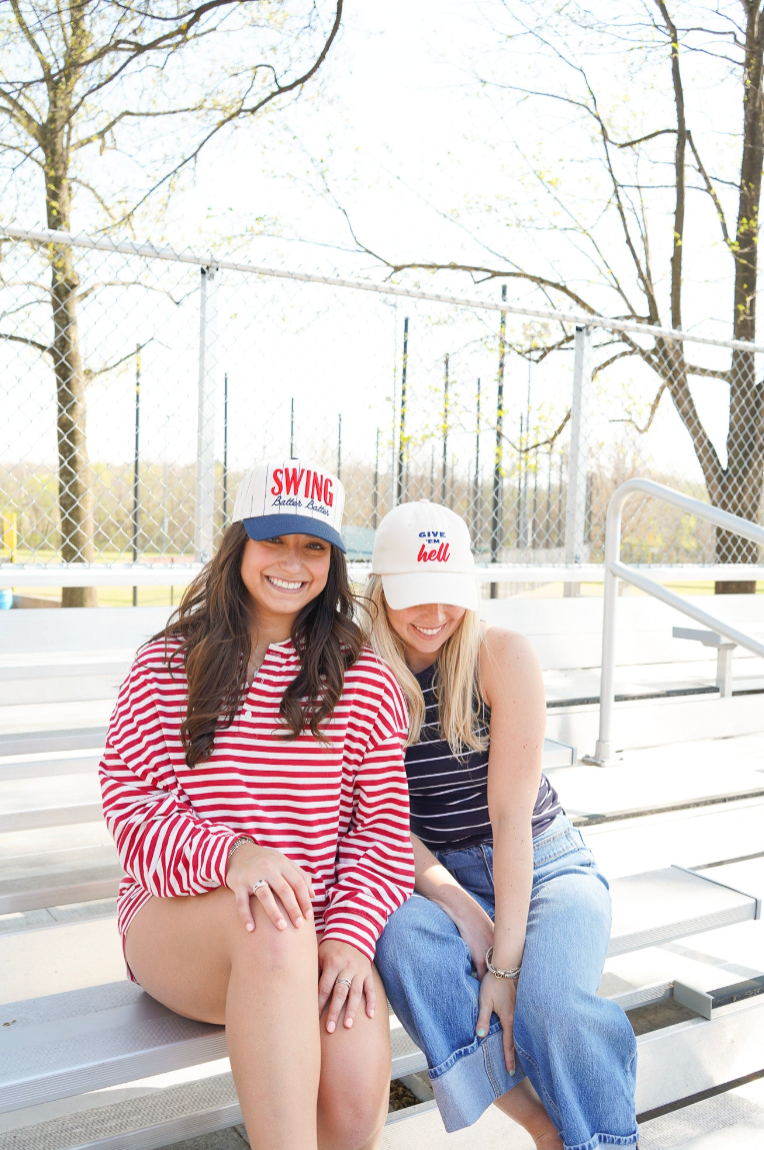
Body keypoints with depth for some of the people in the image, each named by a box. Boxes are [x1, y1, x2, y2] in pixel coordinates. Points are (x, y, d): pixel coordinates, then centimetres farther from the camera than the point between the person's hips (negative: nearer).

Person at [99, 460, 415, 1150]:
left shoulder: (364, 678, 5)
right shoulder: (166, 666, 4)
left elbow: (385, 829, 3)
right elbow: (132, 809, -4)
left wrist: (350, 936, -13)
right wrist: (230, 854, -24)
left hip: (322, 932, 1)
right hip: (175, 915, -1)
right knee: (274, 928, -36)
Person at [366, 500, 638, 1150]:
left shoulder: (504, 656, -14)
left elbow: (510, 814, -17)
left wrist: (506, 962, -22)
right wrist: (461, 907, -19)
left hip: (544, 868, -2)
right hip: (437, 877, 2)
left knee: (552, 1000, -31)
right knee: (402, 934, -32)